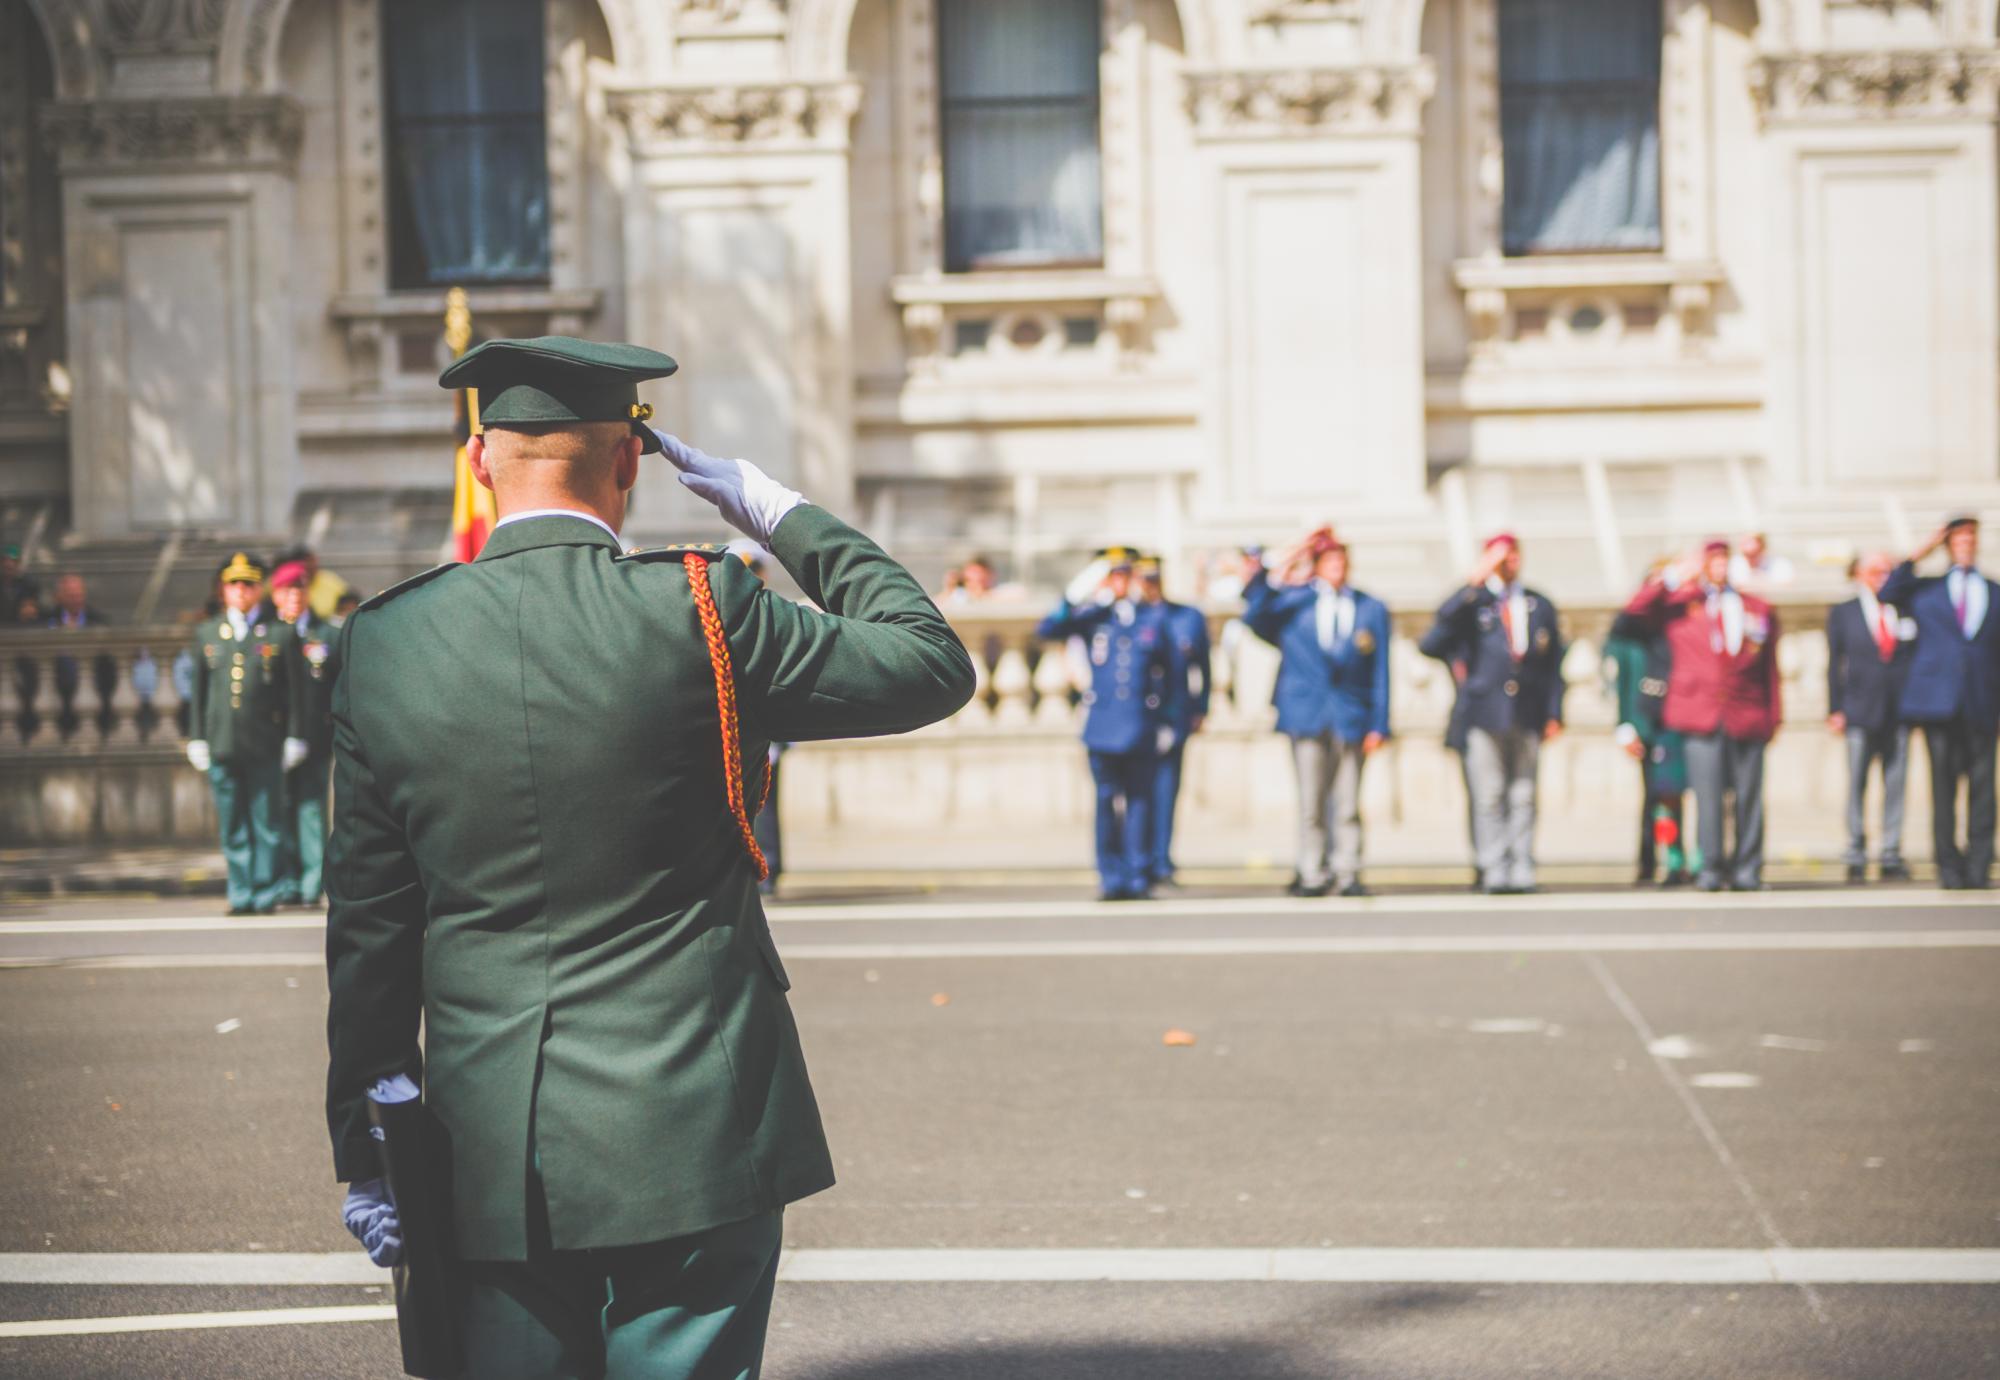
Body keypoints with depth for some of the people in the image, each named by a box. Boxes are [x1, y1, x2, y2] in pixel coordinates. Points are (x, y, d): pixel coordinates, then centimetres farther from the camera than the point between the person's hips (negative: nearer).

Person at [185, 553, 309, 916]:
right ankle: (241, 895, 12)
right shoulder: (206, 634, 12)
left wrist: (295, 737, -2)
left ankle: (267, 895, 4)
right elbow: (198, 690, 14)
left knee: (267, 824, -2)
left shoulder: (281, 635, 4)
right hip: (222, 746, 3)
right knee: (232, 827, 6)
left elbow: (295, 691, 3)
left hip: (265, 746, -3)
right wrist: (196, 738, 10)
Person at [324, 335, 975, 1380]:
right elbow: (934, 664, 2)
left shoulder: (383, 645, 1)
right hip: (688, 1137, -3)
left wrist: (363, 1150, 13)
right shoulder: (695, 610, -9)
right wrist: (789, 518, 11)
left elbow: (366, 922, 6)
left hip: (488, 1161, 3)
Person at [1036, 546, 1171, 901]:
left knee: (1139, 801, 1)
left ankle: (1139, 877, 6)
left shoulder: (1151, 620, 9)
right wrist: (1073, 598, -17)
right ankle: (1111, 878, 5)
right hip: (1103, 728, 0)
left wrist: (1167, 723, 8)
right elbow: (1046, 631, -4)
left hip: (1142, 729, 0)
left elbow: (1167, 672, 13)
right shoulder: (1092, 617, 7)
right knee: (1107, 802, 1)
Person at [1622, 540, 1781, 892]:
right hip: (1701, 715, -2)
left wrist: (1773, 716, 10)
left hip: (1747, 715, 2)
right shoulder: (1679, 603, 11)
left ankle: (1746, 870, 6)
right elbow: (1636, 609, -2)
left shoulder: (1758, 609, 17)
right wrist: (1673, 576, -5)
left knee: (1749, 796, -1)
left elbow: (1770, 668, 16)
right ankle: (1711, 868, 1)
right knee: (1708, 795, -6)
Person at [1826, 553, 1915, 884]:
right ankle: (1855, 859, 3)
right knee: (1856, 785, -1)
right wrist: (1835, 710, -1)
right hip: (1860, 712, -1)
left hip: (1900, 710, 1)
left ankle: (1892, 858, 5)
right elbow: (1834, 664, 6)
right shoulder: (1843, 614, 7)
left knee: (1895, 784, 1)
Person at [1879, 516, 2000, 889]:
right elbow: (1886, 593, -4)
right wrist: (1922, 552, -1)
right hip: (1938, 702, -1)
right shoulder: (1927, 589, 14)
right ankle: (1950, 868, 3)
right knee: (1943, 787, -2)